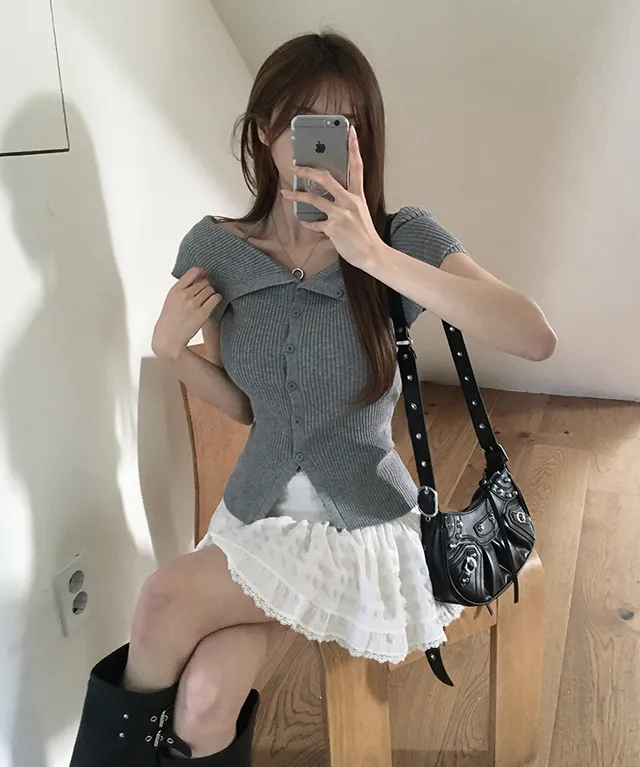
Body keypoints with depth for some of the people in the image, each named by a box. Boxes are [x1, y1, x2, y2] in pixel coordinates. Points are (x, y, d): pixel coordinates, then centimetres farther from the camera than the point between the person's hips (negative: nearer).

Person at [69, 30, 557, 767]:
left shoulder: (401, 236, -12)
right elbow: (242, 405, 7)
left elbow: (535, 338, -27)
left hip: (368, 527, -2)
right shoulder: (214, 249, -3)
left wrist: (375, 255, -33)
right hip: (255, 513, 3)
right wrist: (170, 347, -12)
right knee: (202, 707, -21)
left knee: (169, 597, -22)